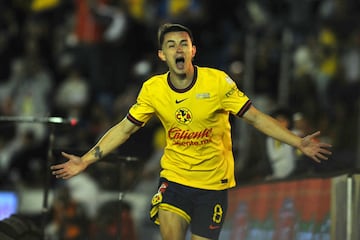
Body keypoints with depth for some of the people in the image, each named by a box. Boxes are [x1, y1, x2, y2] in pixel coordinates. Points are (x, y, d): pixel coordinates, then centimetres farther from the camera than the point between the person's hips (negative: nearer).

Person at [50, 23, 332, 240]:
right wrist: (86, 160, -2)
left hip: (213, 181, -1)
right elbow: (124, 129, 3)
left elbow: (256, 117, -9)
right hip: (174, 177, 1)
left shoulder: (218, 81, -13)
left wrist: (299, 143, -16)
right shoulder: (153, 89, -5)